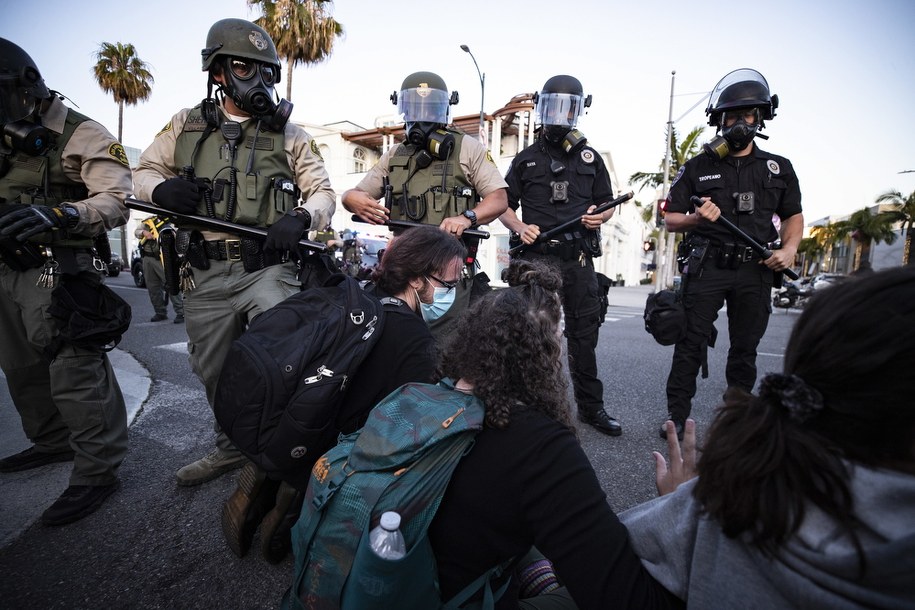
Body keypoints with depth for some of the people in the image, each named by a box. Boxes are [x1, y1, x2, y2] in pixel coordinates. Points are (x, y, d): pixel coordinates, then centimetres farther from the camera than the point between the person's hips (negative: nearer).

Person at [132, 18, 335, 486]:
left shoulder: (288, 135, 6)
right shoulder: (186, 125, 11)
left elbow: (324, 193, 2)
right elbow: (143, 172, 16)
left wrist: (301, 218, -20)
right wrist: (160, 188, -8)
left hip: (268, 269, -3)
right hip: (206, 276, 4)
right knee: (216, 374, 16)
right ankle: (231, 448, 39)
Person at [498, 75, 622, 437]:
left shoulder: (590, 158, 17)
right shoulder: (526, 159, 12)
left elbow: (607, 204, 20)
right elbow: (503, 206, 11)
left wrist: (600, 217, -4)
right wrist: (520, 228, -9)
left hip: (579, 258, 2)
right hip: (537, 257, -2)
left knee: (584, 335, 7)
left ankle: (591, 407, 19)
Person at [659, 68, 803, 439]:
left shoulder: (778, 168, 13)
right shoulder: (698, 167, 6)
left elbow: (793, 216, 18)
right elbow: (670, 220, 4)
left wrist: (789, 248, -1)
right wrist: (697, 219, -16)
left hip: (756, 271, 3)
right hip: (707, 267, -2)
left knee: (745, 349, 9)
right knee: (691, 343, -4)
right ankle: (677, 416, 5)